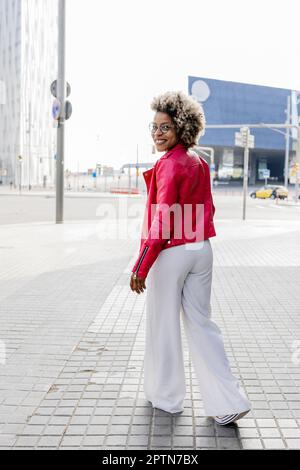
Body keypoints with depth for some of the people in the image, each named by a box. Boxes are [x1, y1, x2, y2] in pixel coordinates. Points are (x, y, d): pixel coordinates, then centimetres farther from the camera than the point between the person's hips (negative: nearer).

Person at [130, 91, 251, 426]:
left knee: (163, 326, 10)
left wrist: (141, 267, -16)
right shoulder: (199, 163, 8)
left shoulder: (169, 165, -16)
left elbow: (162, 221, -19)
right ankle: (228, 402, 11)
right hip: (202, 250, 8)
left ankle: (165, 396, 27)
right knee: (200, 323, 13)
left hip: (171, 253, -8)